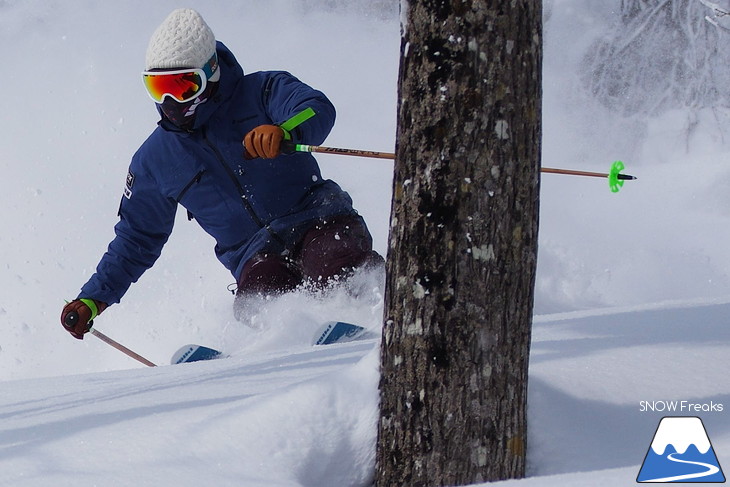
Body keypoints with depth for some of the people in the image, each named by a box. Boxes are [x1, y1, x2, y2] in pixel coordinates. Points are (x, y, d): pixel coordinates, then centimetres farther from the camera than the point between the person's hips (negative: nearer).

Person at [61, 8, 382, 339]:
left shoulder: (260, 92, 0)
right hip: (255, 257, 3)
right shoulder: (154, 161, 13)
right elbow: (138, 237, 24)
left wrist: (283, 131, -43)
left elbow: (318, 110, -19)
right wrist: (93, 299, 17)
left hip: (316, 222, -3)